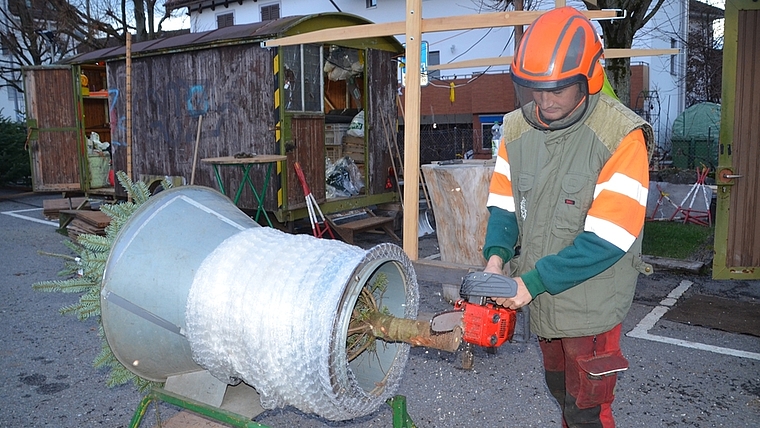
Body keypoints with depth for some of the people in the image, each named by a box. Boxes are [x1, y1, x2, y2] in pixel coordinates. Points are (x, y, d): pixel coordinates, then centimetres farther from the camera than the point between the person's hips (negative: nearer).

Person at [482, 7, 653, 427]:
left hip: (591, 303, -6)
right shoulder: (517, 128, -2)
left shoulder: (621, 136, -21)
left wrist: (534, 282, -25)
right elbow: (503, 202, 2)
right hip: (540, 298, 6)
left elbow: (607, 237, -24)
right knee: (560, 389, 26)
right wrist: (497, 254, -17)